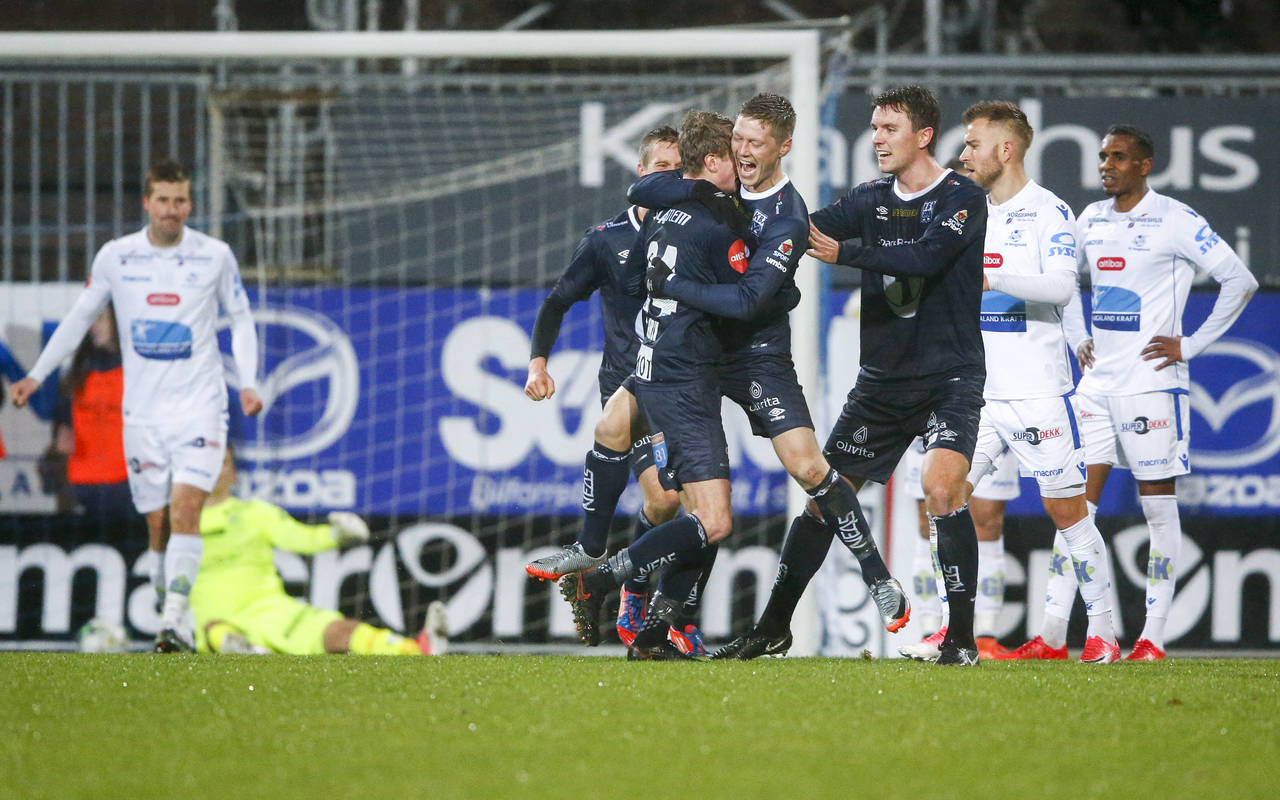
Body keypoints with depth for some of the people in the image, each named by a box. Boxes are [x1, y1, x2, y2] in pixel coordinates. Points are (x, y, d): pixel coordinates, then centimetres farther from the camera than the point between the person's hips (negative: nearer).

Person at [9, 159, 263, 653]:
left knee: (185, 508, -19)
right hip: (142, 411, 2)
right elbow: (80, 317, 14)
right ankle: (167, 605, 18)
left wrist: (248, 384, -1)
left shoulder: (215, 256, -1)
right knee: (158, 524, 1)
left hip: (200, 408, -2)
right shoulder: (115, 257, 1)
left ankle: (175, 622, -24)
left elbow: (241, 319, 12)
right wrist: (36, 377, 12)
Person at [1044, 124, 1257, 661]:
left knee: (1159, 507, 0)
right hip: (1098, 380, 6)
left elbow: (1240, 281, -9)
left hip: (1151, 382, -6)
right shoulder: (1092, 219, 11)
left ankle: (1153, 637, 4)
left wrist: (1190, 346, -10)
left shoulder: (1175, 221, -8)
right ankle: (1053, 634, -2)